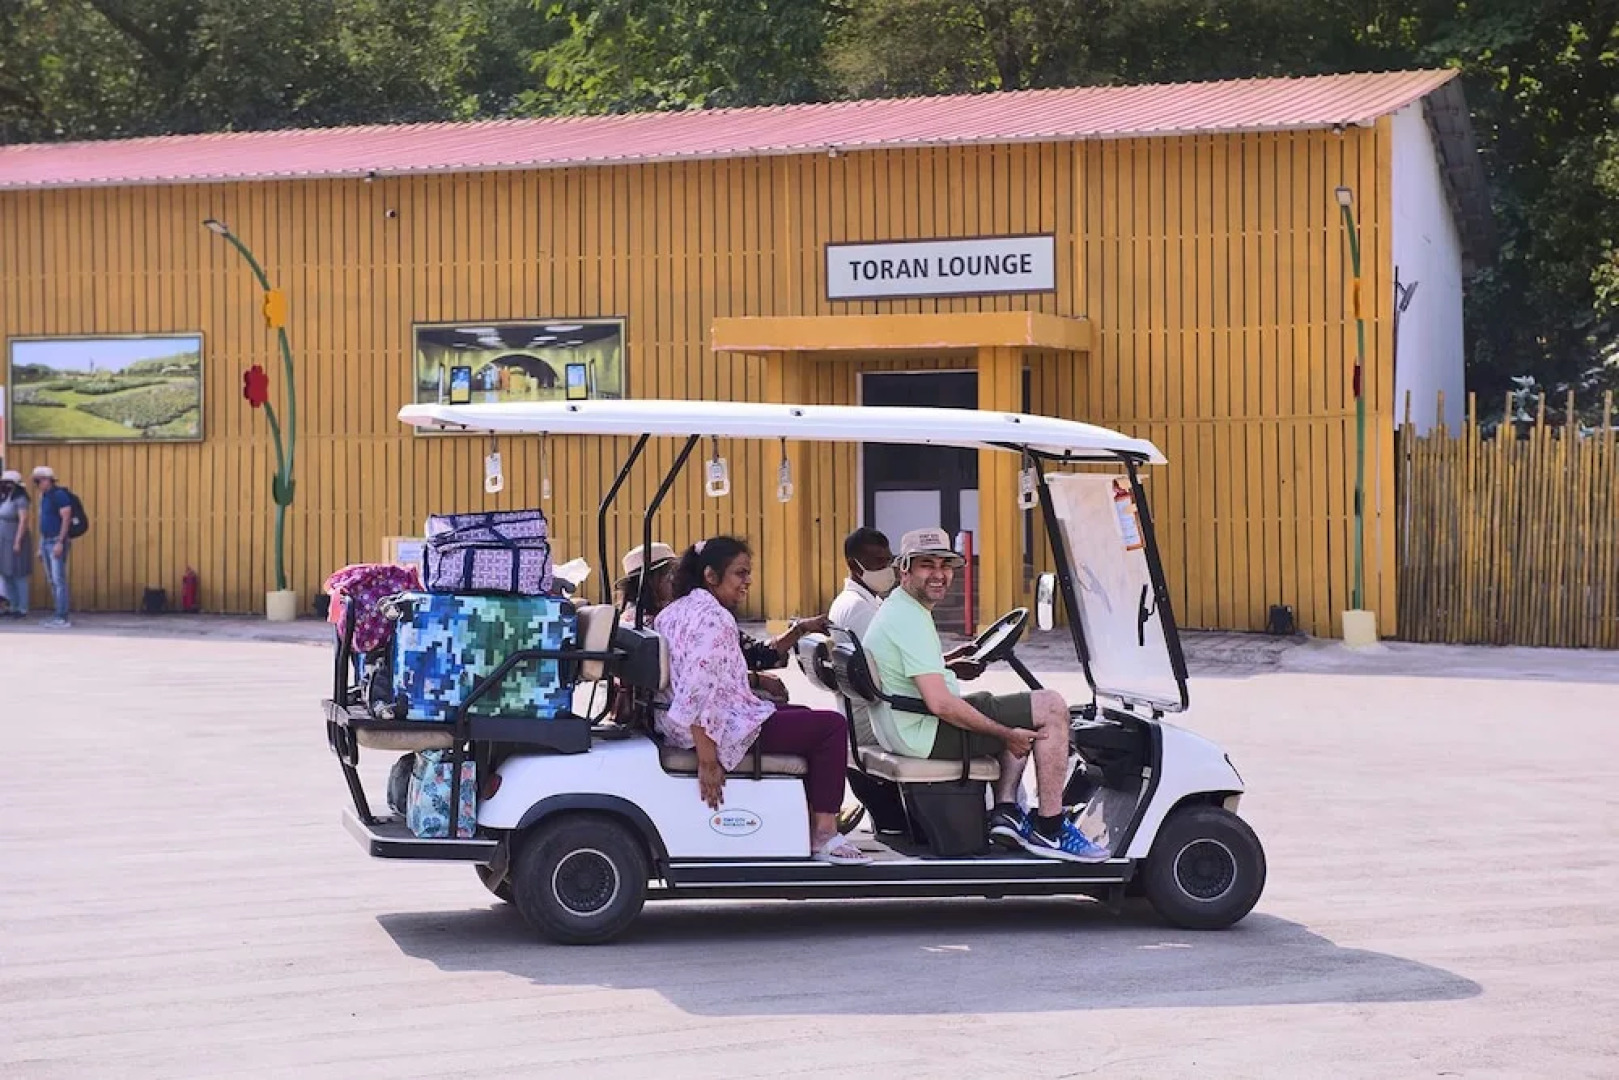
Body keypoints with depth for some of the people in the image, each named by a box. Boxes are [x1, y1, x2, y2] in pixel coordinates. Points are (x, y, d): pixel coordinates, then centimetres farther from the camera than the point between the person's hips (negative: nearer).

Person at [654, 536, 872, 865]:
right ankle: (823, 836, -5)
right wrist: (708, 761, -28)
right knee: (831, 726, -5)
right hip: (724, 728, -11)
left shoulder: (674, 611, 13)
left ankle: (809, 822, 26)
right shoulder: (714, 618, -19)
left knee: (801, 716, 27)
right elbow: (699, 691, -27)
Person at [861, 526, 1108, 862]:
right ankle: (1049, 831, -10)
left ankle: (1006, 810, 14)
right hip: (927, 735, -11)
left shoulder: (895, 609, 15)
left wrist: (944, 660, 21)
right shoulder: (911, 620, -19)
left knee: (1024, 720, 28)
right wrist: (1006, 735, -18)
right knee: (1052, 707, -10)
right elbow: (941, 704, -26)